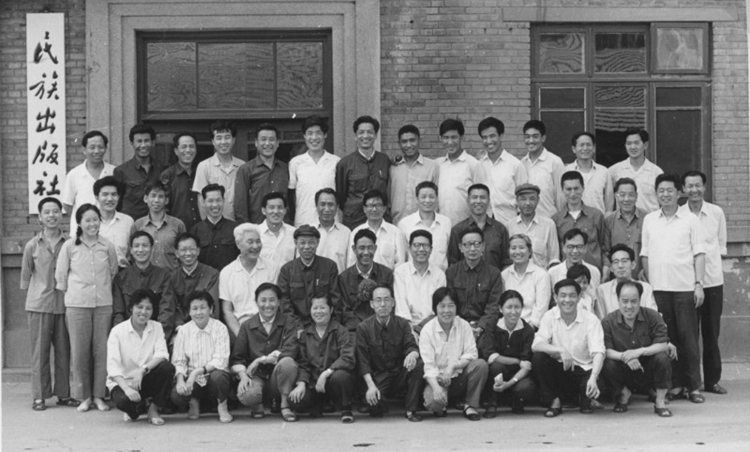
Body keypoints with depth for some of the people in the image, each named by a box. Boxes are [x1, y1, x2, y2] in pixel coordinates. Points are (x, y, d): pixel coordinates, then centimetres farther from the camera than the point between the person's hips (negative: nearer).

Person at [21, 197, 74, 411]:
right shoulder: (32, 246, 1)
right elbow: (26, 274, 10)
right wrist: (36, 293, 9)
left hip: (64, 303, 1)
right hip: (39, 305, -1)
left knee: (64, 351, 6)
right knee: (39, 351, 1)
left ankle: (63, 394, 16)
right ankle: (39, 396, 8)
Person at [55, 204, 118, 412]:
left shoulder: (107, 246, 3)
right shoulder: (69, 246, -1)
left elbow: (114, 272, 15)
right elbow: (60, 275, 6)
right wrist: (71, 293, 9)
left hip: (103, 304, 1)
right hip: (77, 304, -1)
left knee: (102, 349, 1)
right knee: (79, 350, 0)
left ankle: (99, 395, 11)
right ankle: (84, 396, 10)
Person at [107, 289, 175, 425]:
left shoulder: (156, 328, 2)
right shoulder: (118, 331, -8)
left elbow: (162, 355, -14)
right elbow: (112, 366, -17)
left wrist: (143, 370, -33)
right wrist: (126, 388, -33)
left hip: (146, 380, 3)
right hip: (123, 381, -3)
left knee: (168, 368, -26)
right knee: (123, 400, -36)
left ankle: (153, 409, -6)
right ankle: (137, 408, 3)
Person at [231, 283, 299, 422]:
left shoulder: (288, 324, 3)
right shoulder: (247, 326, 7)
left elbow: (289, 351, -14)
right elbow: (237, 357, 4)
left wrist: (261, 360, -15)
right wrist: (243, 375, -16)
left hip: (277, 375, 0)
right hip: (256, 375, 0)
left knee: (288, 362, -34)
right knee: (246, 396, -34)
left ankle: (284, 404, -10)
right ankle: (257, 406, 6)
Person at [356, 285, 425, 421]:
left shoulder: (402, 324, 4)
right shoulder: (363, 328, -3)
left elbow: (412, 346, -7)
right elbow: (362, 362, -7)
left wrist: (412, 354, -34)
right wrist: (370, 385, -21)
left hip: (400, 374, 2)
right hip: (377, 377, -2)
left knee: (419, 365, -28)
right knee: (373, 402, -32)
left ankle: (411, 410, -15)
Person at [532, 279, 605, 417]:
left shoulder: (591, 320, -12)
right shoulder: (549, 317, -6)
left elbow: (598, 352, -23)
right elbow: (536, 345, -19)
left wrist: (593, 378, -41)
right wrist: (560, 350, -36)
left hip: (584, 370, -2)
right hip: (559, 369, 2)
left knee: (598, 384, -33)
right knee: (538, 358, -26)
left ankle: (586, 400, 7)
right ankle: (554, 402, -8)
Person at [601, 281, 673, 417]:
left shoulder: (652, 316, -9)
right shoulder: (608, 321, -9)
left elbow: (663, 345, -17)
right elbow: (605, 351, -17)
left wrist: (639, 351, -32)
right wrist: (624, 357, -36)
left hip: (649, 371, 0)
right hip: (625, 373, 0)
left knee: (662, 358, -30)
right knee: (607, 364, -29)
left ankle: (660, 402, -8)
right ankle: (624, 393, 6)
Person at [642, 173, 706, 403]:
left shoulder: (690, 220, 3)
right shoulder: (649, 220, 10)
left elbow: (699, 254, 1)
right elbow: (645, 255, 12)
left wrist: (699, 284, -7)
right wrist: (647, 282, 5)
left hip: (685, 287, -2)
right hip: (658, 288, 3)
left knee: (688, 336, -2)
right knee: (667, 337, 5)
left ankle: (694, 386, 4)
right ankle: (676, 384, 12)